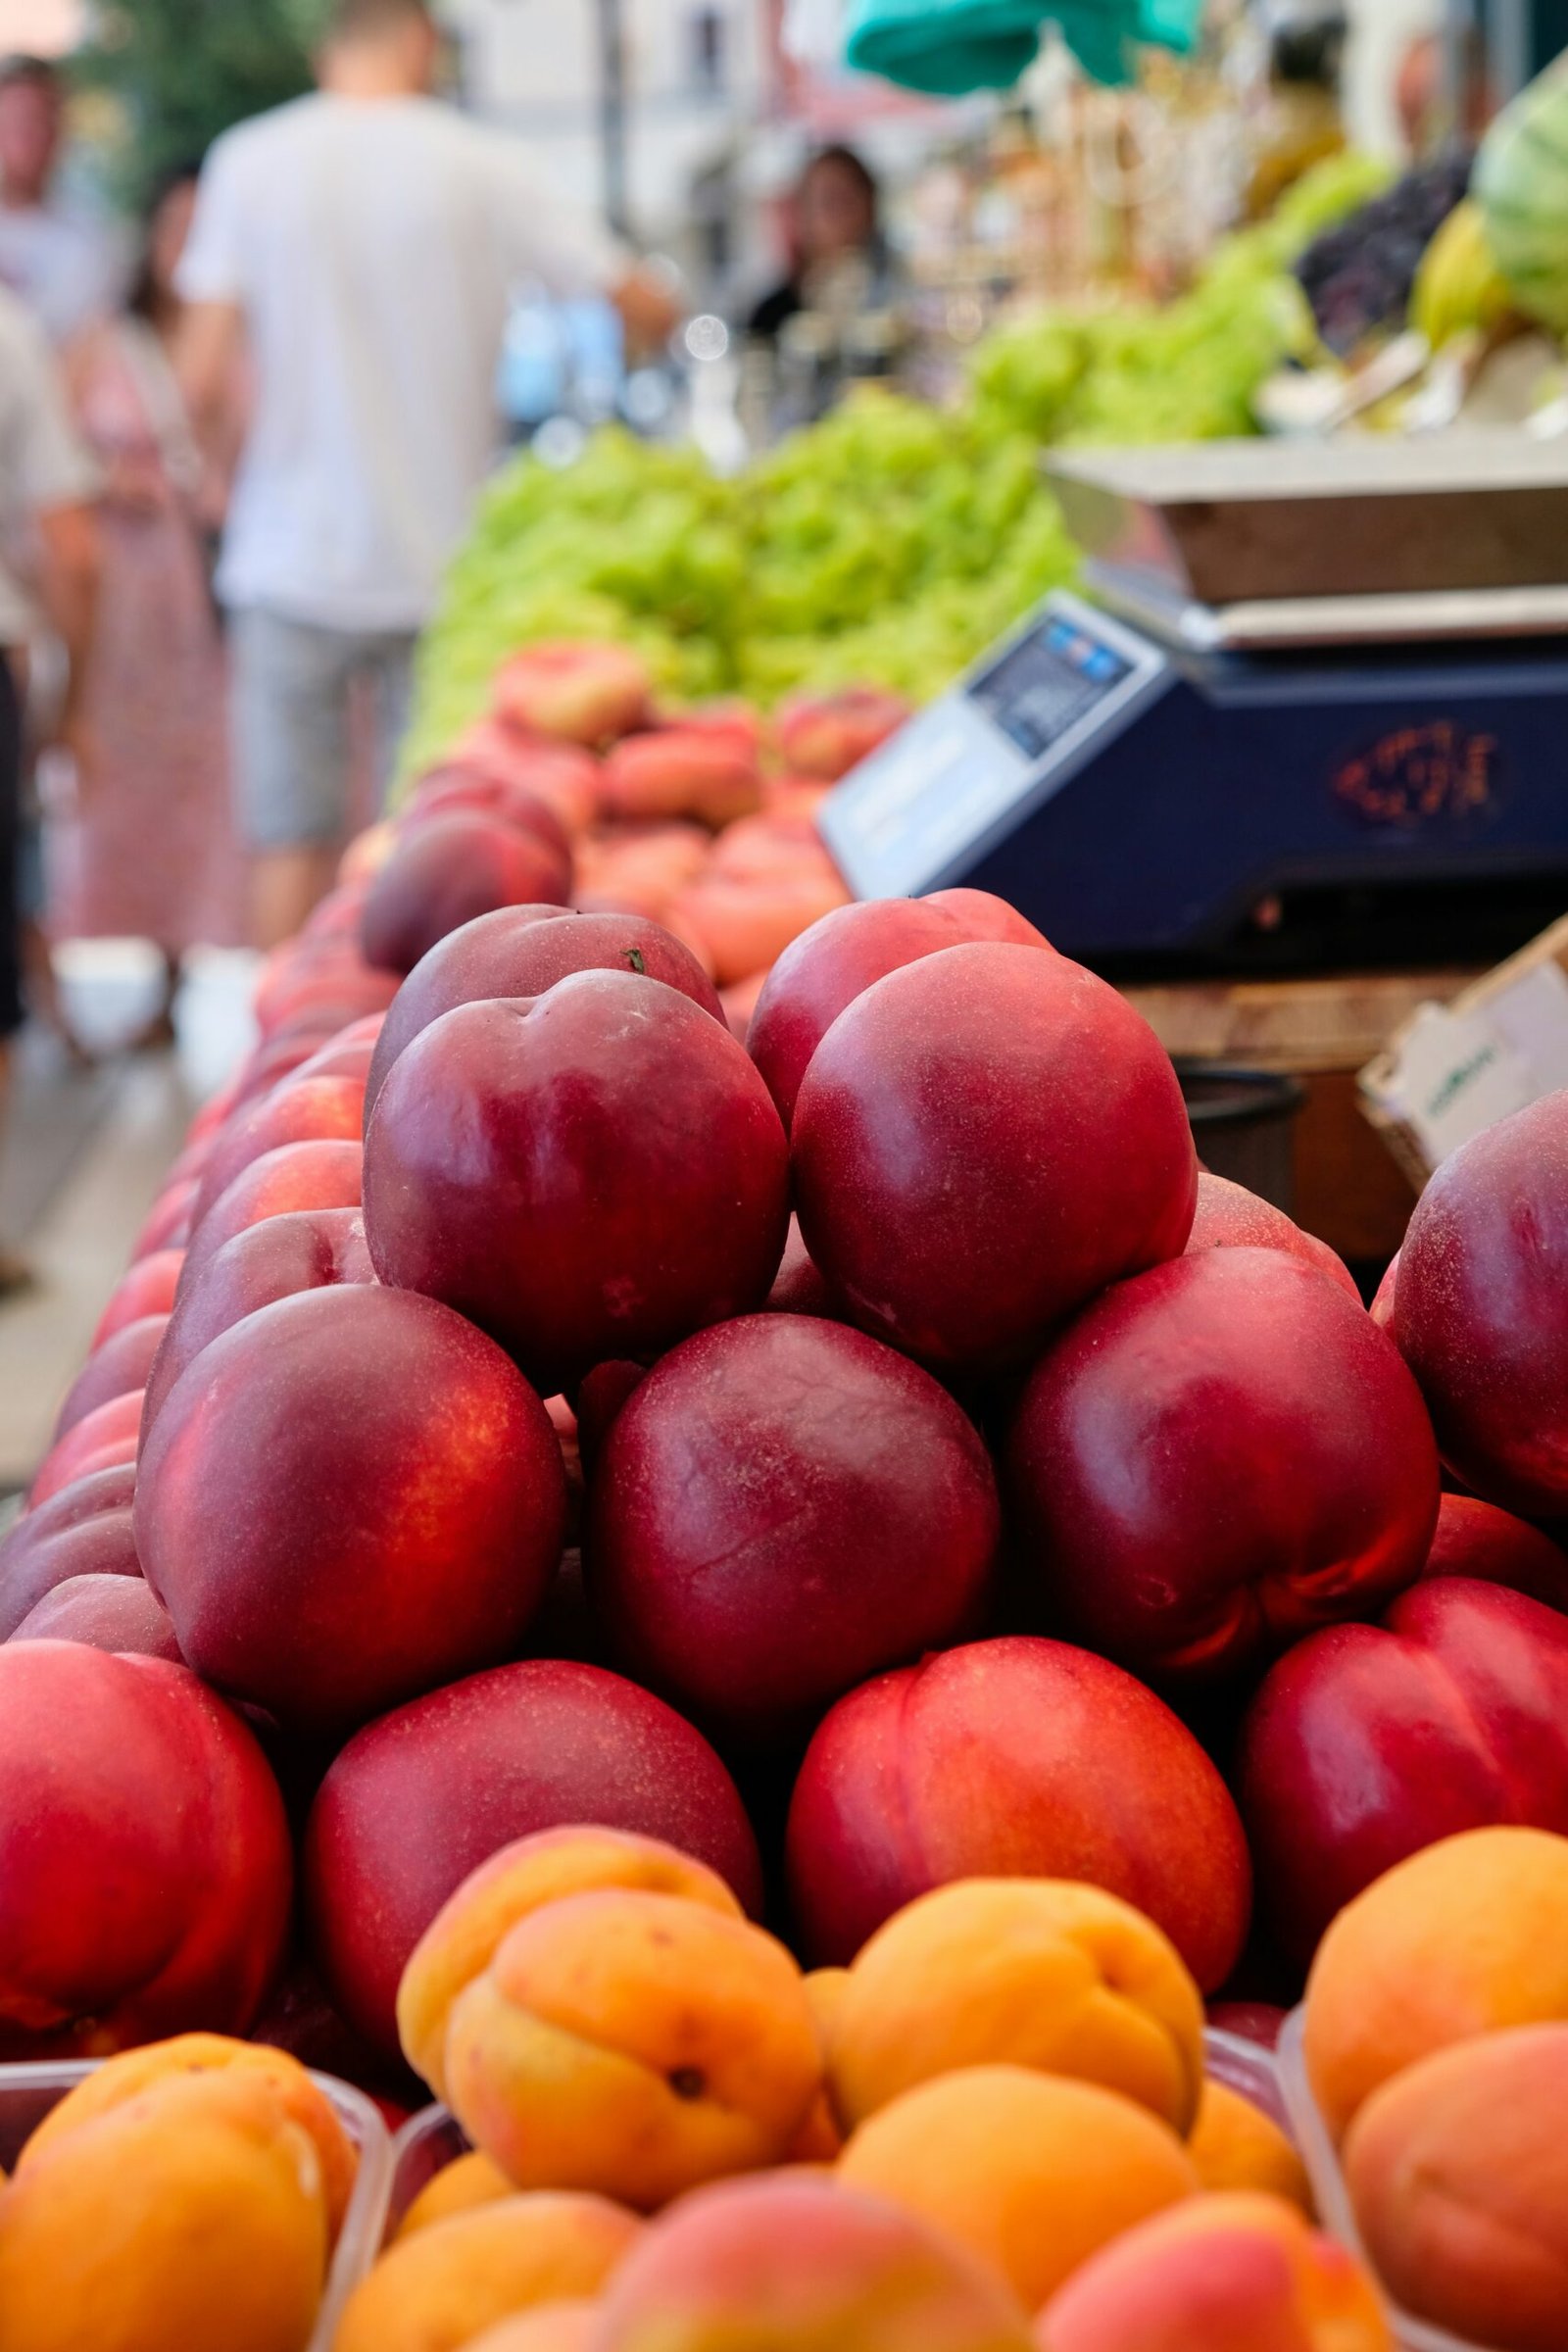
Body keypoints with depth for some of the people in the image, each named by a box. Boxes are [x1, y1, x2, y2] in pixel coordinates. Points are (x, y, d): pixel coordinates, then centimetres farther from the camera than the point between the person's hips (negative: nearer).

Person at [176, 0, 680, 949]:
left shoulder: (250, 160, 0)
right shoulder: (481, 163, -1)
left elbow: (204, 383, -4)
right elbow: (650, 308, 1)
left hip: (293, 559, 0)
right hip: (441, 562, 0)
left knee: (293, 836, 5)